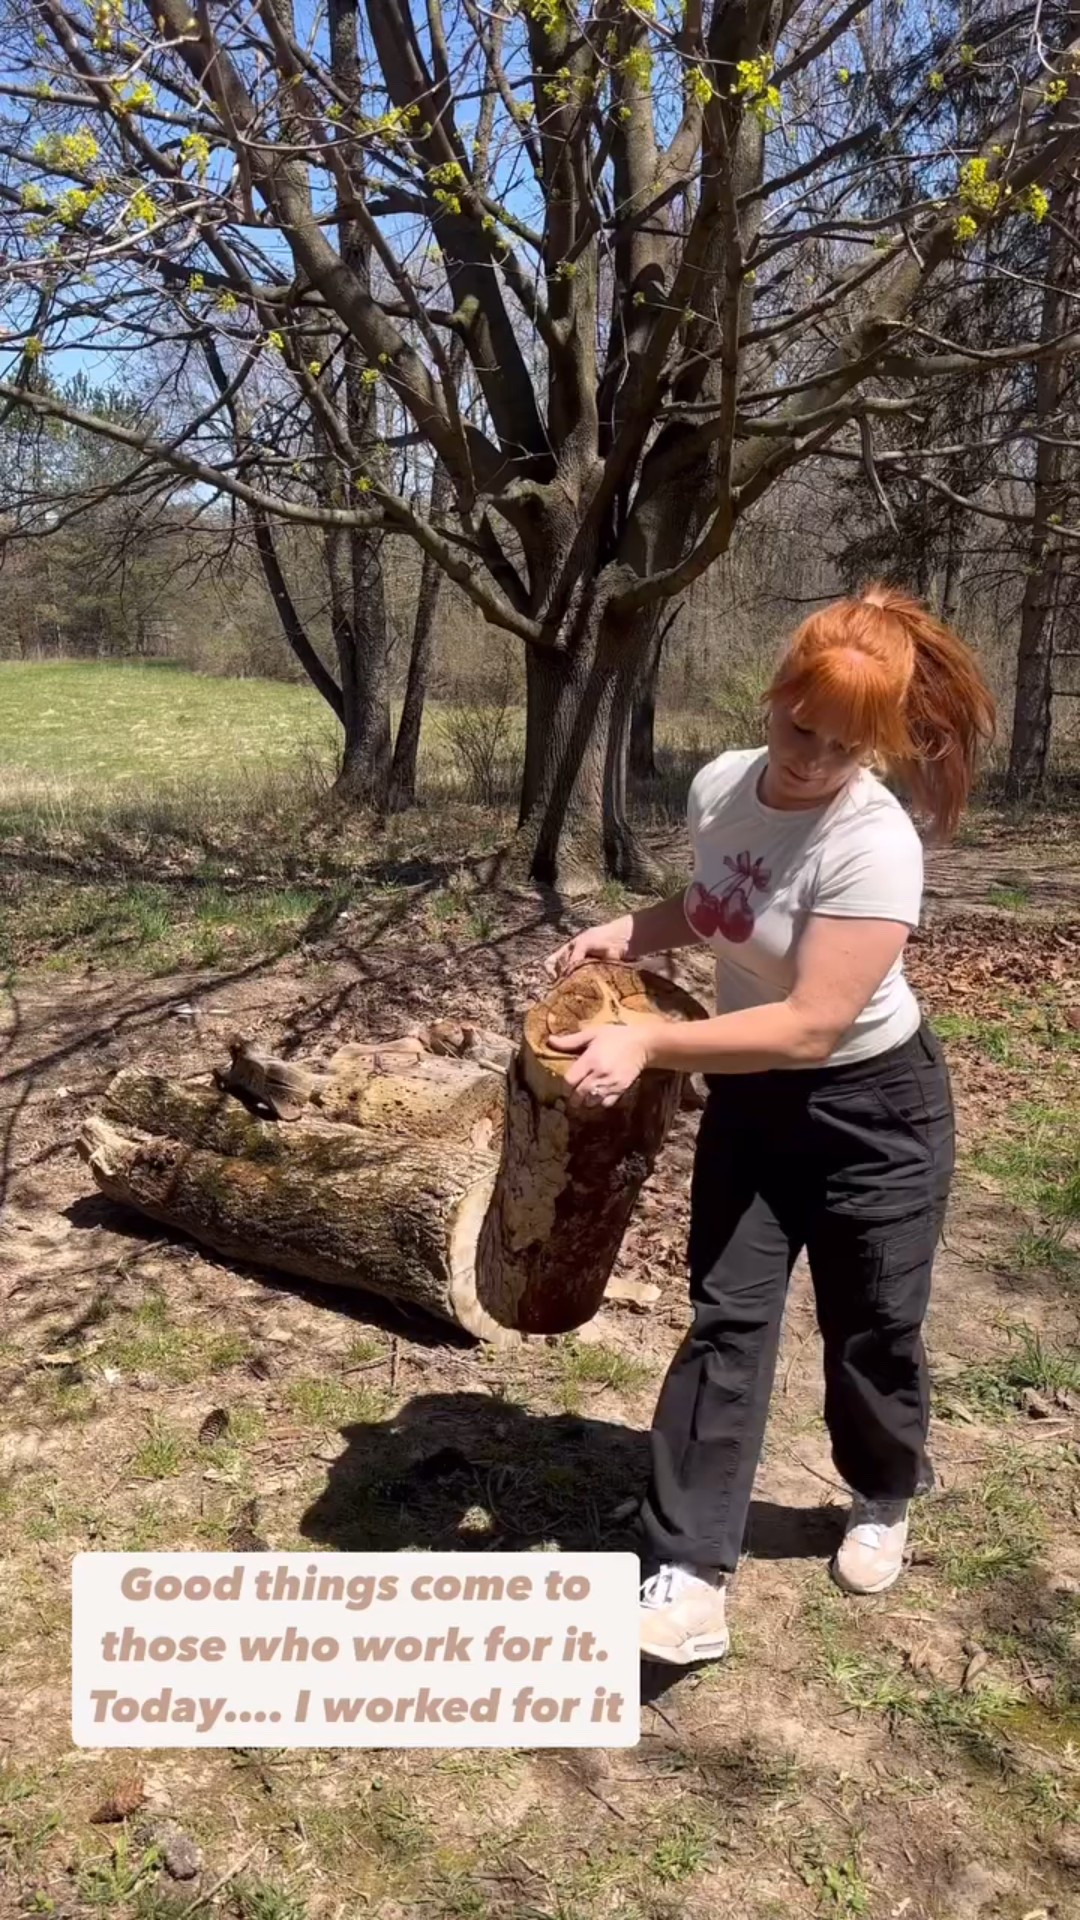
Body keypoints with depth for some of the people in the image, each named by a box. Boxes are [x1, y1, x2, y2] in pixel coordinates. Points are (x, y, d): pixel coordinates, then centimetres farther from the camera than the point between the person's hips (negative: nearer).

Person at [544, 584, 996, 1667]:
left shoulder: (873, 842, -28)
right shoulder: (718, 786, -8)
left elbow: (812, 1026, -32)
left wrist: (649, 1042, -37)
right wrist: (631, 931, -6)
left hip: (873, 1109, -5)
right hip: (751, 1099, 5)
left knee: (868, 1328, 11)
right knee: (726, 1320, 1)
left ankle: (883, 1498, 43)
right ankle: (690, 1579, 7)